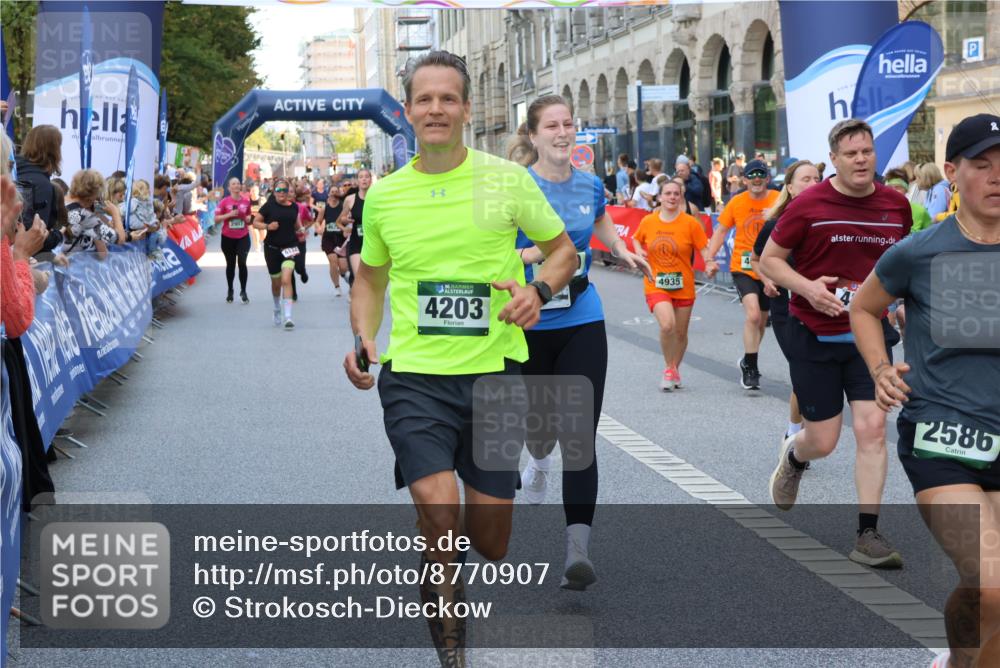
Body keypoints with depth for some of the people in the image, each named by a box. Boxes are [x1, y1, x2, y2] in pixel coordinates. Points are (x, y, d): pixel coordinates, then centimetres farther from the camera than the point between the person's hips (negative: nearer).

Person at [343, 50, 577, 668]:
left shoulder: (508, 180, -1)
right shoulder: (383, 194, 5)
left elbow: (563, 249, 10)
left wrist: (538, 290, -11)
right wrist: (364, 342, 2)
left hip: (496, 369, 0)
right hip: (413, 374, 0)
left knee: (490, 542, 4)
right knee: (437, 507, -22)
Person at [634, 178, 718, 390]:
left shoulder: (691, 223, -6)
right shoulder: (648, 222, 0)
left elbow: (704, 249, -3)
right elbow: (637, 240, 19)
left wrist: (710, 264, -23)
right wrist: (639, 252, -2)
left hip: (683, 286, 1)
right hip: (656, 285, -1)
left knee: (681, 332, 11)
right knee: (667, 325, -23)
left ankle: (675, 369, 37)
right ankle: (668, 369, -1)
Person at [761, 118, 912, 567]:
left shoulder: (896, 205, 1)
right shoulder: (809, 206, -11)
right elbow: (769, 259, -4)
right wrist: (807, 288, -20)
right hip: (813, 335, -2)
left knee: (871, 428, -10)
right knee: (823, 441, 3)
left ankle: (868, 535, -3)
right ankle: (793, 456, 42)